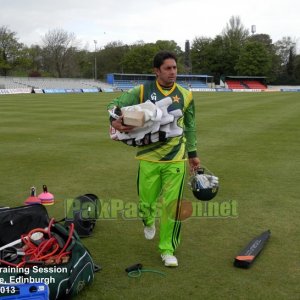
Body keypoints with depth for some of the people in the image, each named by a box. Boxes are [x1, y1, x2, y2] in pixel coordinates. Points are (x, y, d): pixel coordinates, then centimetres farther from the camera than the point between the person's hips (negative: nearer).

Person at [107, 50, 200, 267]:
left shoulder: (185, 95, 4)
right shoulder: (142, 91, -2)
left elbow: (190, 126, 14)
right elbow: (116, 104, -1)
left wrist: (193, 153, 16)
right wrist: (114, 120, -24)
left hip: (176, 159, 1)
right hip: (148, 158, 0)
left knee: (172, 205, -1)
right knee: (147, 200, 8)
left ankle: (168, 250, 16)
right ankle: (148, 221, 47)